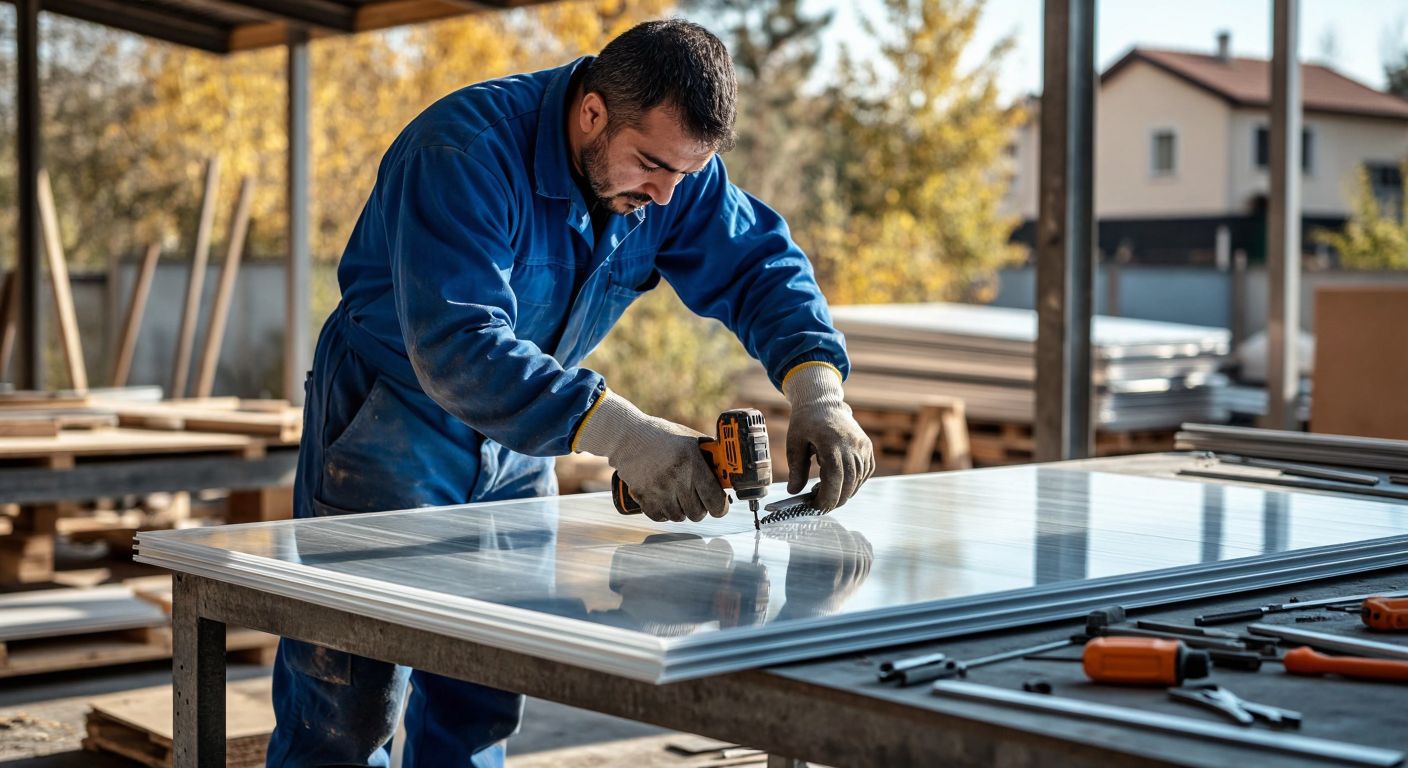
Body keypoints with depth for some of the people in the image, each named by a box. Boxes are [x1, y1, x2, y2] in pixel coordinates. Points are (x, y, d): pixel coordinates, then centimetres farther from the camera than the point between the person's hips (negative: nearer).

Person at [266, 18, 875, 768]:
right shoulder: (465, 151, -30)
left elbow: (759, 265, -5)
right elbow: (458, 348, -39)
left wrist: (816, 386, -26)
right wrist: (618, 431, -48)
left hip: (516, 446, 6)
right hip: (392, 424, -6)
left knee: (483, 703, 11)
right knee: (348, 707, -5)